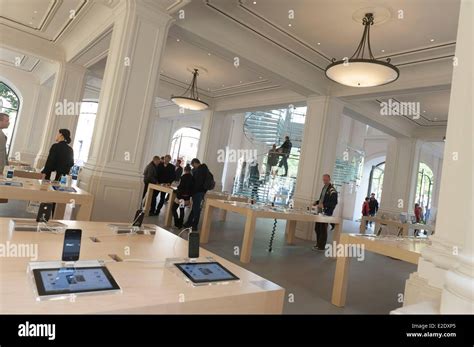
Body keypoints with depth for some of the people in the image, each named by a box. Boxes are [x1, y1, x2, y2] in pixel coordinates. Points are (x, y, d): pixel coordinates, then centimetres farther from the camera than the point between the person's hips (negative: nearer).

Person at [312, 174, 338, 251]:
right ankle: (318, 244, 28)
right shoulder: (324, 188, 15)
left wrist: (323, 205, -27)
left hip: (327, 213, -9)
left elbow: (334, 202, -19)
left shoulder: (332, 190, -13)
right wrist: (317, 202, 9)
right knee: (317, 228, 14)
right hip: (320, 211, 9)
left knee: (323, 229, -2)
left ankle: (321, 246, 7)